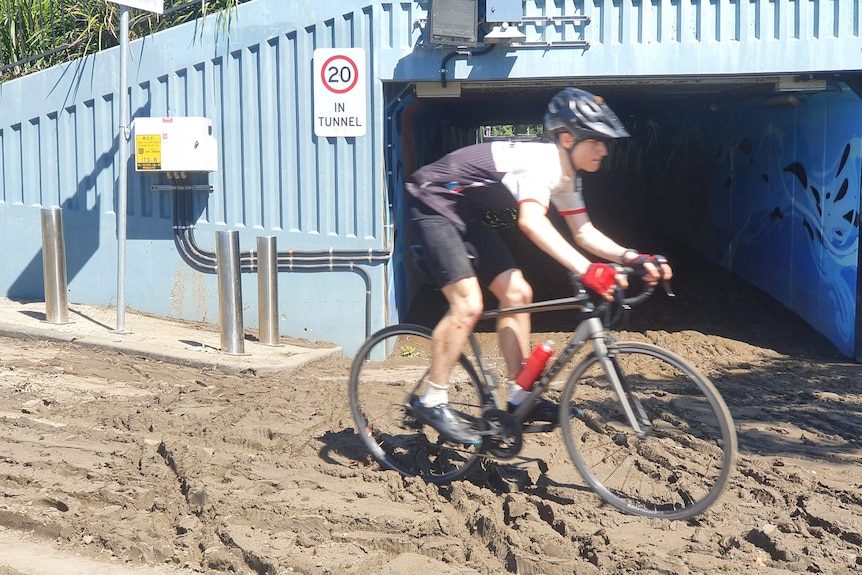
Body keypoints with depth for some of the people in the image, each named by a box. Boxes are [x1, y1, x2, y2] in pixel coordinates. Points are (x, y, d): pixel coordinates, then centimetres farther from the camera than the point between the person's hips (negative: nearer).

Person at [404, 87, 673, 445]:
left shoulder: (566, 177, 4)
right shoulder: (541, 161, -27)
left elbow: (584, 232, 6)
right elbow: (531, 222, -45)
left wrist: (632, 258, -11)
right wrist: (586, 270, -54)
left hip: (464, 214, 10)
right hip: (432, 203, -10)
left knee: (517, 293, 4)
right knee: (468, 305, -20)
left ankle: (519, 399, 12)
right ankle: (431, 402, -7)